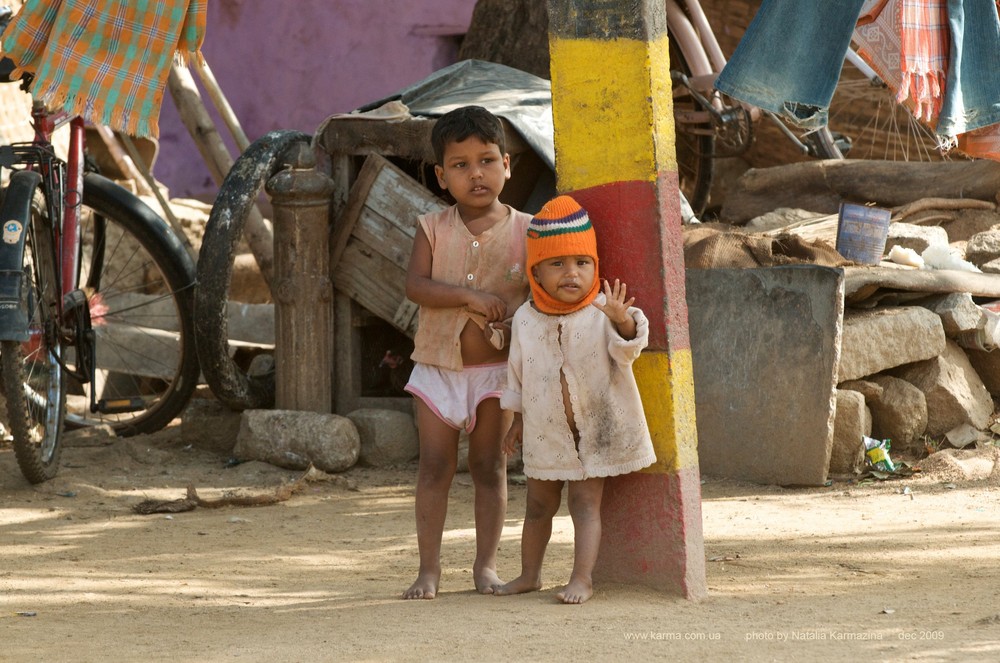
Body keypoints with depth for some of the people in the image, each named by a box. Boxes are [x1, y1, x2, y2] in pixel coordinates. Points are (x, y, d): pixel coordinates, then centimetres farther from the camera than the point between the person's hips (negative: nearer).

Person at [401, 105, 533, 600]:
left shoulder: (524, 230, -2)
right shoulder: (433, 229, -1)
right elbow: (415, 285, -13)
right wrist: (469, 296, -24)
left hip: (496, 367, -1)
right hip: (438, 364, 1)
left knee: (489, 465, 5)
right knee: (435, 465, 1)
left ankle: (486, 565, 12)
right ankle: (429, 568, 5)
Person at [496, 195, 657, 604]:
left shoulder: (602, 313, -13)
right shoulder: (526, 320, -2)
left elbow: (627, 347, -30)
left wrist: (623, 321, -51)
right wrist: (518, 420, 14)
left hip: (595, 430, -4)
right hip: (545, 432, 4)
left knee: (585, 503, -6)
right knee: (538, 505, 14)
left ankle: (581, 578, -2)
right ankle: (530, 574, 27)